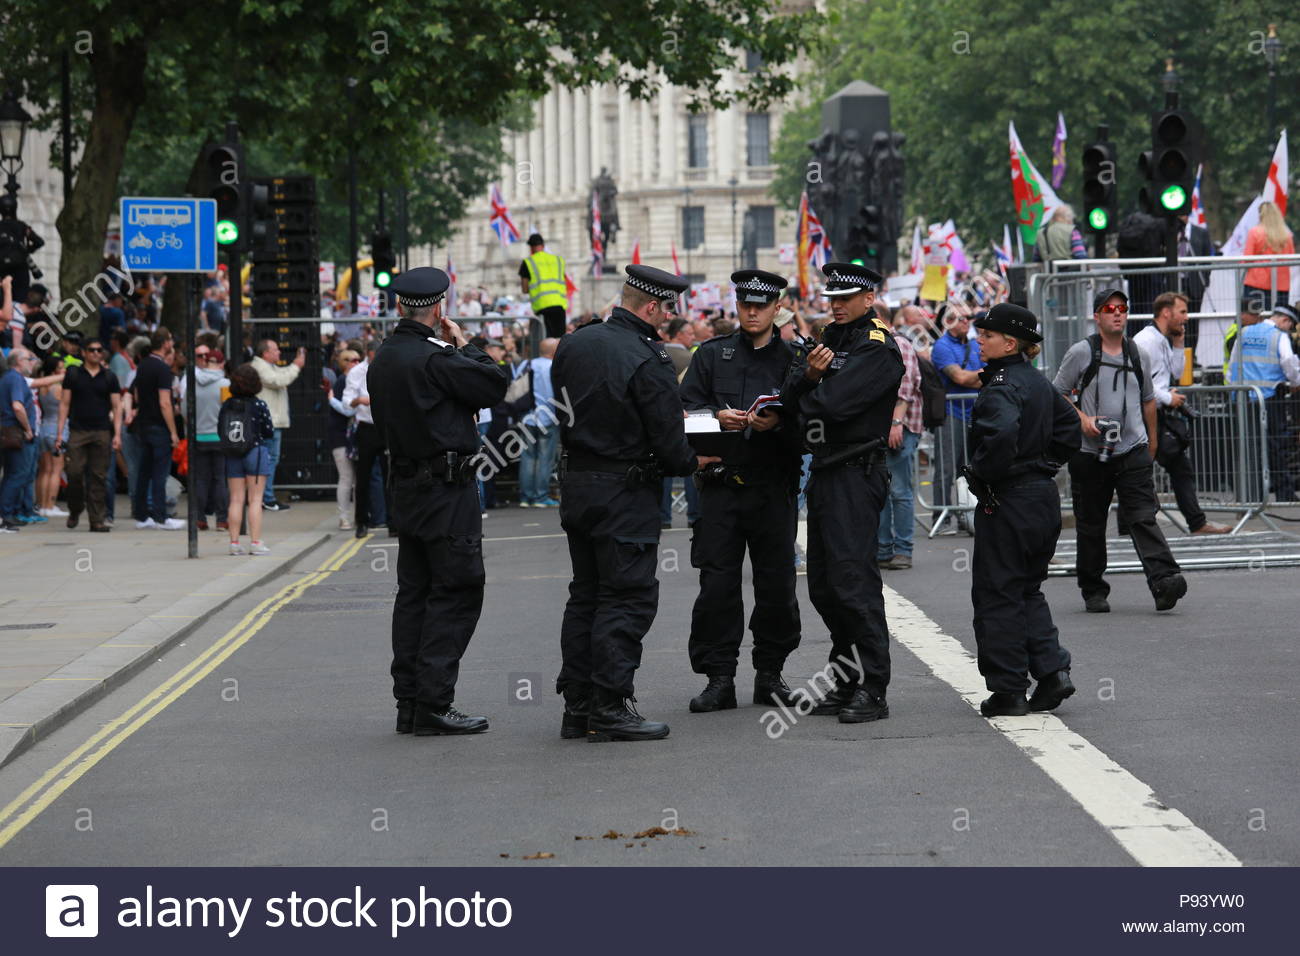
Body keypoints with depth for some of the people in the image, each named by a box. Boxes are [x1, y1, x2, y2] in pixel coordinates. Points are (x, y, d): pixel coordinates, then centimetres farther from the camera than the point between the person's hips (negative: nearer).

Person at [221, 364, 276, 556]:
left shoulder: (226, 405, -2)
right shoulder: (259, 405, -11)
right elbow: (269, 432, -6)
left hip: (232, 454, 3)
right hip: (256, 452, -3)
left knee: (236, 500, 7)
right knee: (255, 500, 1)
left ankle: (234, 542, 6)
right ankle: (255, 542, -1)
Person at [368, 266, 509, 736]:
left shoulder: (381, 360, 10)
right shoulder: (432, 358, -18)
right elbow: (495, 384, -13)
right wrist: (463, 344, -2)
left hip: (407, 486, 9)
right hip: (447, 490, -9)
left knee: (415, 593, 12)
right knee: (457, 593, -5)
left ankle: (409, 702, 14)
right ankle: (433, 706, -8)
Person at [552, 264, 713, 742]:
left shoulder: (573, 344, 4)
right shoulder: (648, 362, -18)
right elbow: (669, 443, -16)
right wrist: (693, 461, 4)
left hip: (575, 483, 8)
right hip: (625, 491, -8)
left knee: (585, 595, 14)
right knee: (628, 598, -1)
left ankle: (577, 705, 16)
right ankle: (610, 706, -3)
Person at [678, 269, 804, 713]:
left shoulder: (793, 359, 5)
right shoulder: (713, 354, 9)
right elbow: (686, 405, 6)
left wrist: (777, 423, -19)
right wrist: (718, 417, -12)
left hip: (773, 487, 0)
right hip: (721, 483, 0)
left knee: (777, 585, 4)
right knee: (717, 584, -2)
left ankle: (770, 675, 17)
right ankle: (719, 679, 4)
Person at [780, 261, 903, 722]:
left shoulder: (878, 350, -10)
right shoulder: (832, 339, 18)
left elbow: (832, 403, -20)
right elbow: (789, 398, 11)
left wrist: (809, 397, 0)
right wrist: (809, 376, -10)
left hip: (856, 473, -9)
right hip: (824, 473, 9)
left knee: (852, 580, -13)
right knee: (823, 585, 11)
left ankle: (872, 691, -11)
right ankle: (845, 682, 19)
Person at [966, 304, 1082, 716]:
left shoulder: (1001, 386, -18)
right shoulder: (1039, 382, 10)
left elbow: (1001, 433, -36)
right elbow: (1070, 428, 18)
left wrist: (983, 474, -21)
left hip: (1007, 501, -9)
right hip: (1045, 496, 9)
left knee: (997, 594, 2)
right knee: (1027, 589, 19)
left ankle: (1008, 690, 5)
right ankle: (1052, 670, 7)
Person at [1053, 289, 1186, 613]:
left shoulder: (1137, 355, 10)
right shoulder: (1081, 353, -1)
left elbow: (1148, 400, 23)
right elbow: (1058, 394, 3)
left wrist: (1152, 440, 27)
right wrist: (1082, 419, -12)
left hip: (1133, 451, 1)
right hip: (1089, 453, -1)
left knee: (1143, 517, -13)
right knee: (1091, 525, 5)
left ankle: (1163, 580, -26)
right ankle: (1093, 591, 17)